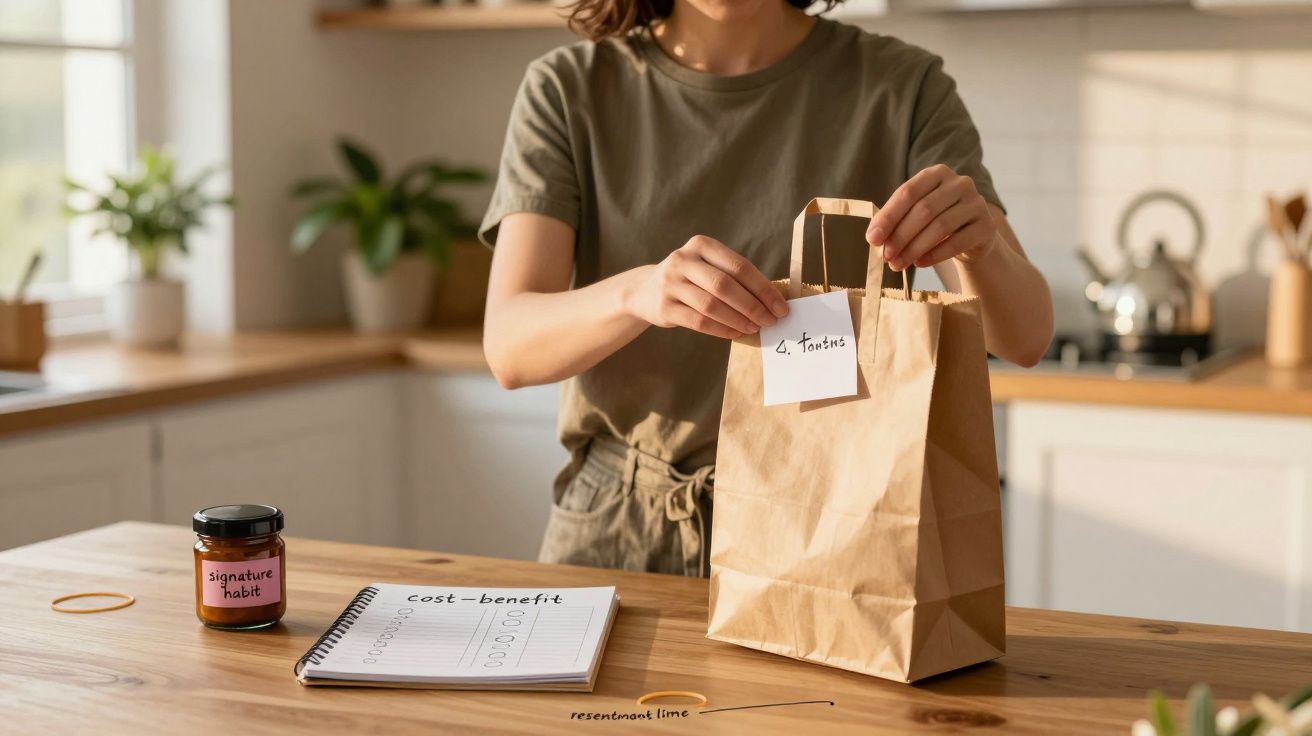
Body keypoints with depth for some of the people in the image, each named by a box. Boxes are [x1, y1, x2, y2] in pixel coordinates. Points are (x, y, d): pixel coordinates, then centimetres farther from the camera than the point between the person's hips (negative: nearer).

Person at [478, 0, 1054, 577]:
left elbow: (1024, 338, -8)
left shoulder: (902, 88, -1)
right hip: (621, 531, 1)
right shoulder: (566, 91, 0)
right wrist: (637, 292, -33)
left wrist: (980, 243, -30)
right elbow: (509, 346, -11)